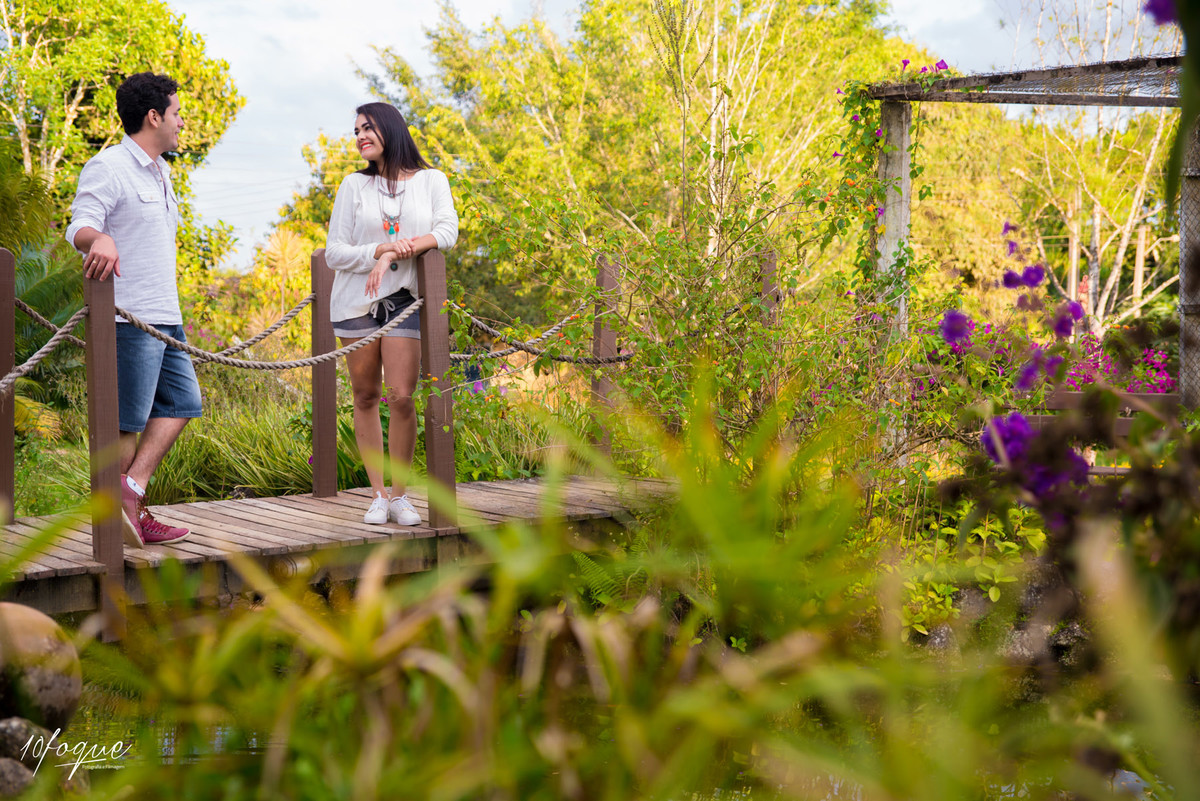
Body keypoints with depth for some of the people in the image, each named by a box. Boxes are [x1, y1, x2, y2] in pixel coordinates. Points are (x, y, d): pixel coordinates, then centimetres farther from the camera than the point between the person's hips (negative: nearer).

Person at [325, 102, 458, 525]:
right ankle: (377, 495, 13)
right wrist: (381, 250, -16)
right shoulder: (354, 185, 7)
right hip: (356, 300, 1)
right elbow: (334, 252, 1)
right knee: (366, 398, 5)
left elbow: (447, 231, -8)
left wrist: (395, 255, -17)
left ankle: (399, 494, 4)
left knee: (401, 396, -10)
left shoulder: (431, 181, 7)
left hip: (404, 299, -1)